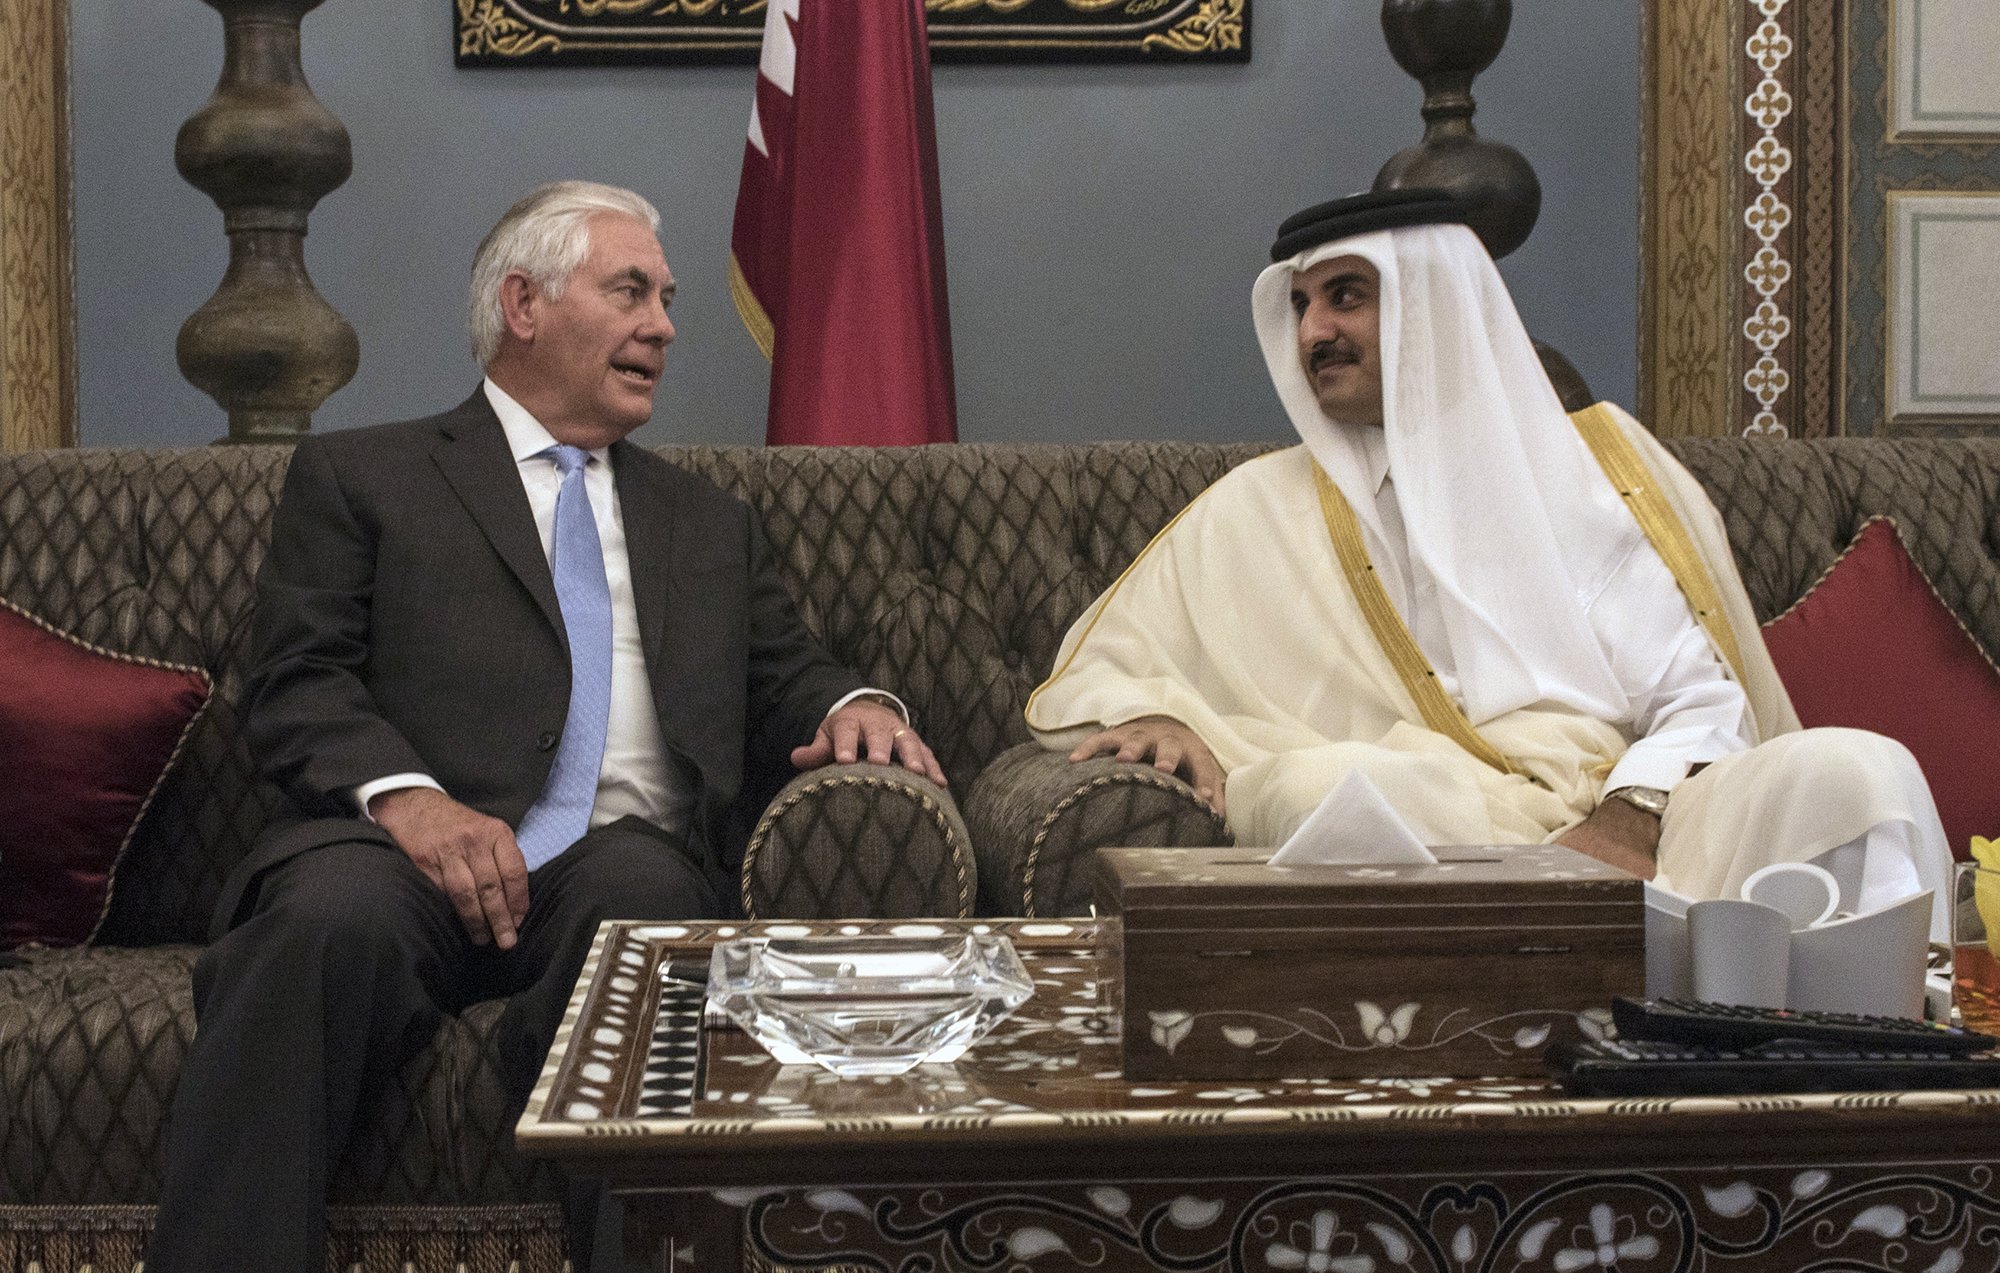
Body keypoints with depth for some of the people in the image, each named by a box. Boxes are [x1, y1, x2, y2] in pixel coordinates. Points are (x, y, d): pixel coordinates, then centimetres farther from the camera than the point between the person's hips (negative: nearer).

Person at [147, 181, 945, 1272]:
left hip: (623, 863, 2)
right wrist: (406, 795, -15)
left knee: (644, 894, -35)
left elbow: (784, 683, 25)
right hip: (415, 850, -2)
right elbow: (296, 687, 5)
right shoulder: (358, 475, 17)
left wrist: (853, 708, 0)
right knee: (331, 913, -37)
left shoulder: (711, 525, 31)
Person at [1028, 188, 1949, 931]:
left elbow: (1701, 699, 8)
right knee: (1315, 784, -35)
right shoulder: (1261, 510, 19)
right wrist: (1155, 716, -4)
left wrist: (1630, 820, -14)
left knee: (1858, 769, -27)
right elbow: (1086, 679, 21)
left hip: (1633, 815, 0)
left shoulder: (1591, 463, 17)